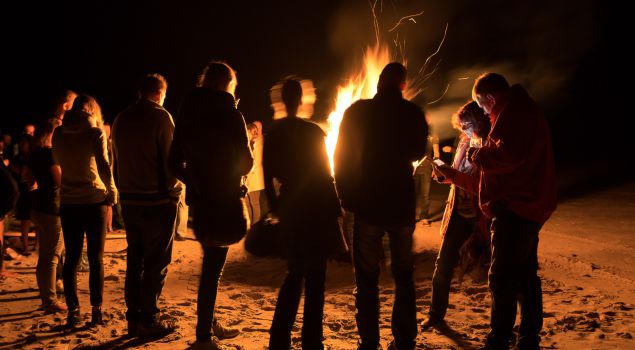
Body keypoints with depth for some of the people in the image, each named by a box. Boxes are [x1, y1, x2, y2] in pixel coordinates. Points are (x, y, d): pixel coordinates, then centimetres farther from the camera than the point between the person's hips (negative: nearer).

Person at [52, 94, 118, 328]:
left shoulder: (59, 133, 5)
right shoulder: (95, 132, -7)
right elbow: (104, 166, -15)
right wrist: (112, 191, -3)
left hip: (68, 202, 3)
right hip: (94, 200, -3)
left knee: (72, 257, 8)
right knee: (96, 258, 5)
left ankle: (73, 311, 7)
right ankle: (96, 310, 7)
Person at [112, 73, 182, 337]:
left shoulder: (121, 119, 10)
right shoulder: (160, 117, -10)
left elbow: (118, 160, 13)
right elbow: (170, 159, -12)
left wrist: (125, 190, 16)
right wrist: (174, 192, 0)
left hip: (129, 200, 6)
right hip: (157, 200, -6)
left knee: (134, 259, 13)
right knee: (156, 262, 1)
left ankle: (133, 318, 18)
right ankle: (148, 320, 3)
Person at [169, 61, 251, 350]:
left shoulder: (187, 114, 8)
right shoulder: (230, 114, -11)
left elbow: (175, 162, 8)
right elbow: (245, 163, -8)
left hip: (199, 199, 7)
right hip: (224, 200, -6)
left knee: (211, 261, 19)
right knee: (213, 265, -1)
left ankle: (210, 325, 30)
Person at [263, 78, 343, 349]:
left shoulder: (273, 133, 3)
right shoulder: (313, 132, -10)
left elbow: (269, 175, 7)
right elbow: (324, 175, -10)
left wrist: (275, 207, 19)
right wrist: (335, 210, -2)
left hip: (289, 208, 5)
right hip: (314, 210, -5)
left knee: (295, 273, 17)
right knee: (314, 279, 2)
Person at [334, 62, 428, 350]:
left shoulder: (357, 112, -3)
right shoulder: (413, 113, -2)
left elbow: (342, 157, -2)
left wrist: (347, 197, 5)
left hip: (367, 205, -1)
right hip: (403, 204, 2)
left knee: (367, 277, 4)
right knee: (403, 275, 12)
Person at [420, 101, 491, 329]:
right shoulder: (466, 141, 7)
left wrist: (451, 174, -25)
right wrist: (444, 174, -3)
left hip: (482, 216, -6)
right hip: (459, 211, 7)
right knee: (443, 263, 5)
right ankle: (436, 314, 17)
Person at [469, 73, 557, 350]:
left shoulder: (513, 110, -12)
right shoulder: (525, 109, 21)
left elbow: (508, 154, -26)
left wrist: (478, 155, -9)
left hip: (515, 208, -11)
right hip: (529, 206, 11)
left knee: (502, 278, -8)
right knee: (525, 275, 14)